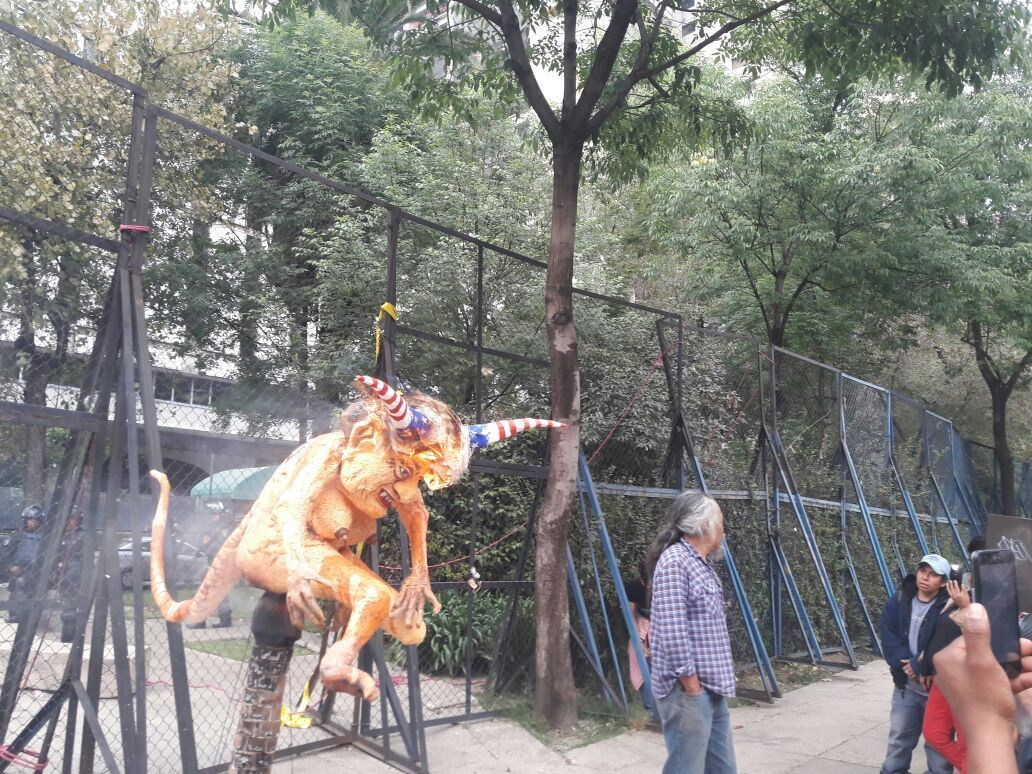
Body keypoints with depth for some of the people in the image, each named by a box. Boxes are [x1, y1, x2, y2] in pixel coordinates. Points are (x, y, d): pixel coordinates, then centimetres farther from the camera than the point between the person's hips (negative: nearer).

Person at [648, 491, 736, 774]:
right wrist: (690, 682, -18)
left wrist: (713, 682, 16)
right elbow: (671, 630, -22)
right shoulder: (675, 561, -15)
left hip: (711, 687, 10)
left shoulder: (702, 563, 16)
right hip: (688, 690, -10)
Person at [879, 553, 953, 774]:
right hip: (906, 684, 4)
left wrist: (920, 665, -20)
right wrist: (908, 665, -16)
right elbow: (889, 638, -5)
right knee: (899, 737, 15)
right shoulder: (897, 602, 1)